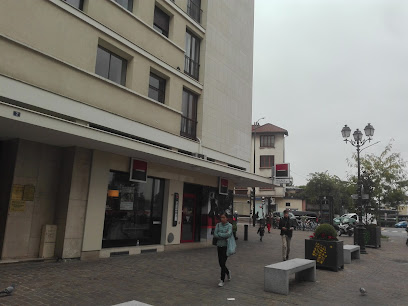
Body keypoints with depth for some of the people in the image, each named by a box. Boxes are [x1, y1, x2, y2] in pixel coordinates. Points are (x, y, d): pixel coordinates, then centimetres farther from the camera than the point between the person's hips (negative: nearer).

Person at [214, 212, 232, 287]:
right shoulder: (218, 225, 4)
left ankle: (222, 280, 5)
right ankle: (228, 272, 42)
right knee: (220, 263, 12)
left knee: (223, 263, -7)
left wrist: (219, 234, -13)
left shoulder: (229, 225, -7)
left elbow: (228, 234, -23)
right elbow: (215, 234, -6)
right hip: (219, 246, 5)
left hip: (226, 246, -5)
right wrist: (224, 236, -14)